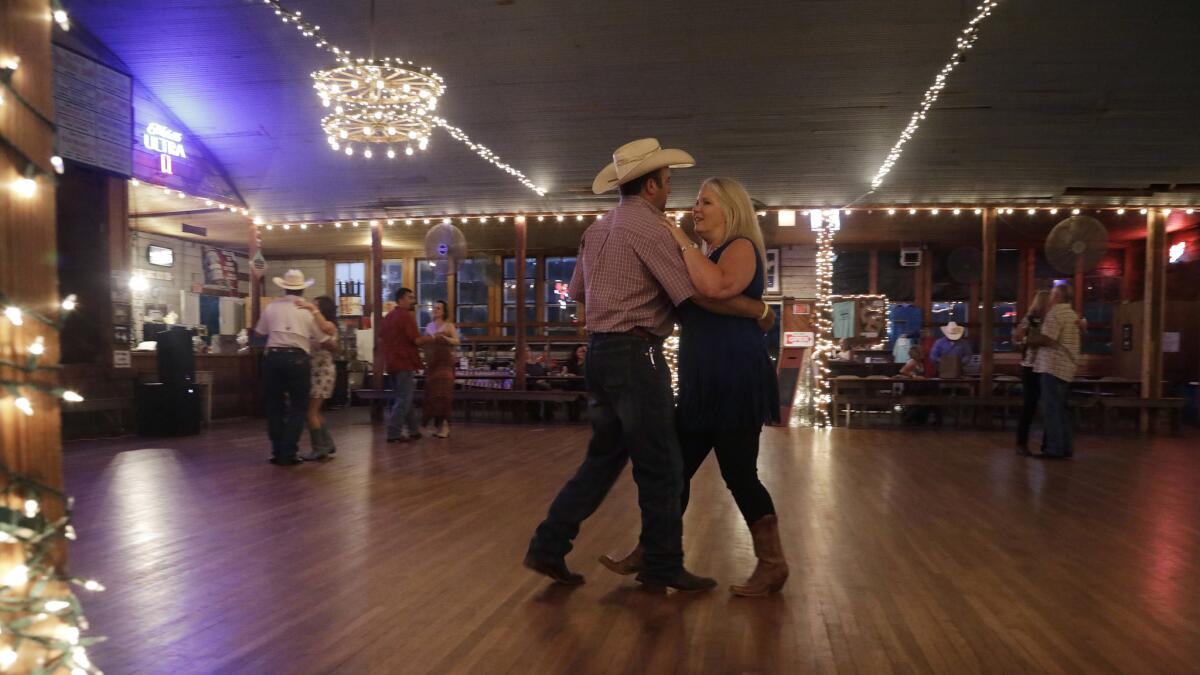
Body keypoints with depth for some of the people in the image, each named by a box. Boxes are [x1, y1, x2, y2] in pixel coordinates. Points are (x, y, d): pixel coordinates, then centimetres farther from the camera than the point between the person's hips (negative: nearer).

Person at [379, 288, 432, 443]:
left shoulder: (388, 317, 14)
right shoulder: (406, 316, -13)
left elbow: (381, 340, 22)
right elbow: (417, 340, -17)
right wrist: (431, 338, -2)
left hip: (391, 363, 9)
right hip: (404, 363, -9)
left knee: (400, 399, 14)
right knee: (403, 400, -4)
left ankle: (412, 430, 21)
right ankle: (394, 433, -5)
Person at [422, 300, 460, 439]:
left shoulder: (449, 325, 1)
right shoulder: (429, 326, 16)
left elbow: (457, 341, -10)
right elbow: (424, 343, 18)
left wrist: (444, 338, -24)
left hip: (444, 361, -5)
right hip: (431, 362, 5)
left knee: (442, 392, -11)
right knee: (432, 392, 2)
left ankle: (444, 426, -11)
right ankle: (436, 425, 9)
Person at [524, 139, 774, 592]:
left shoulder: (598, 228, 14)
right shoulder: (646, 226, -11)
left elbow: (578, 293, 20)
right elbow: (700, 294, -14)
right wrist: (759, 310, -3)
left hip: (599, 352, 9)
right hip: (635, 355, -9)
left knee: (605, 457, 16)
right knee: (660, 467, 2)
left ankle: (548, 547, 16)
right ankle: (663, 569, 12)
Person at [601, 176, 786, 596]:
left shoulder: (741, 248, -8)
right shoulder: (707, 257, 19)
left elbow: (717, 286, -30)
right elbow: (686, 313, 30)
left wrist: (681, 241, -18)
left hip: (736, 382, -9)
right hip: (703, 384, 9)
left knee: (739, 475, -3)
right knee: (677, 468, 10)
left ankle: (772, 566, 12)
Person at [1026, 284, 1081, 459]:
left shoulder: (1056, 312, -12)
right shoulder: (1072, 314, 18)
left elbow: (1046, 339, -20)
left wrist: (1028, 339, -6)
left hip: (1053, 367, -9)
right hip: (1066, 367, 9)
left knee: (1051, 409, -7)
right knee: (1060, 409, 14)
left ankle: (1054, 449, -7)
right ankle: (1065, 447, 17)